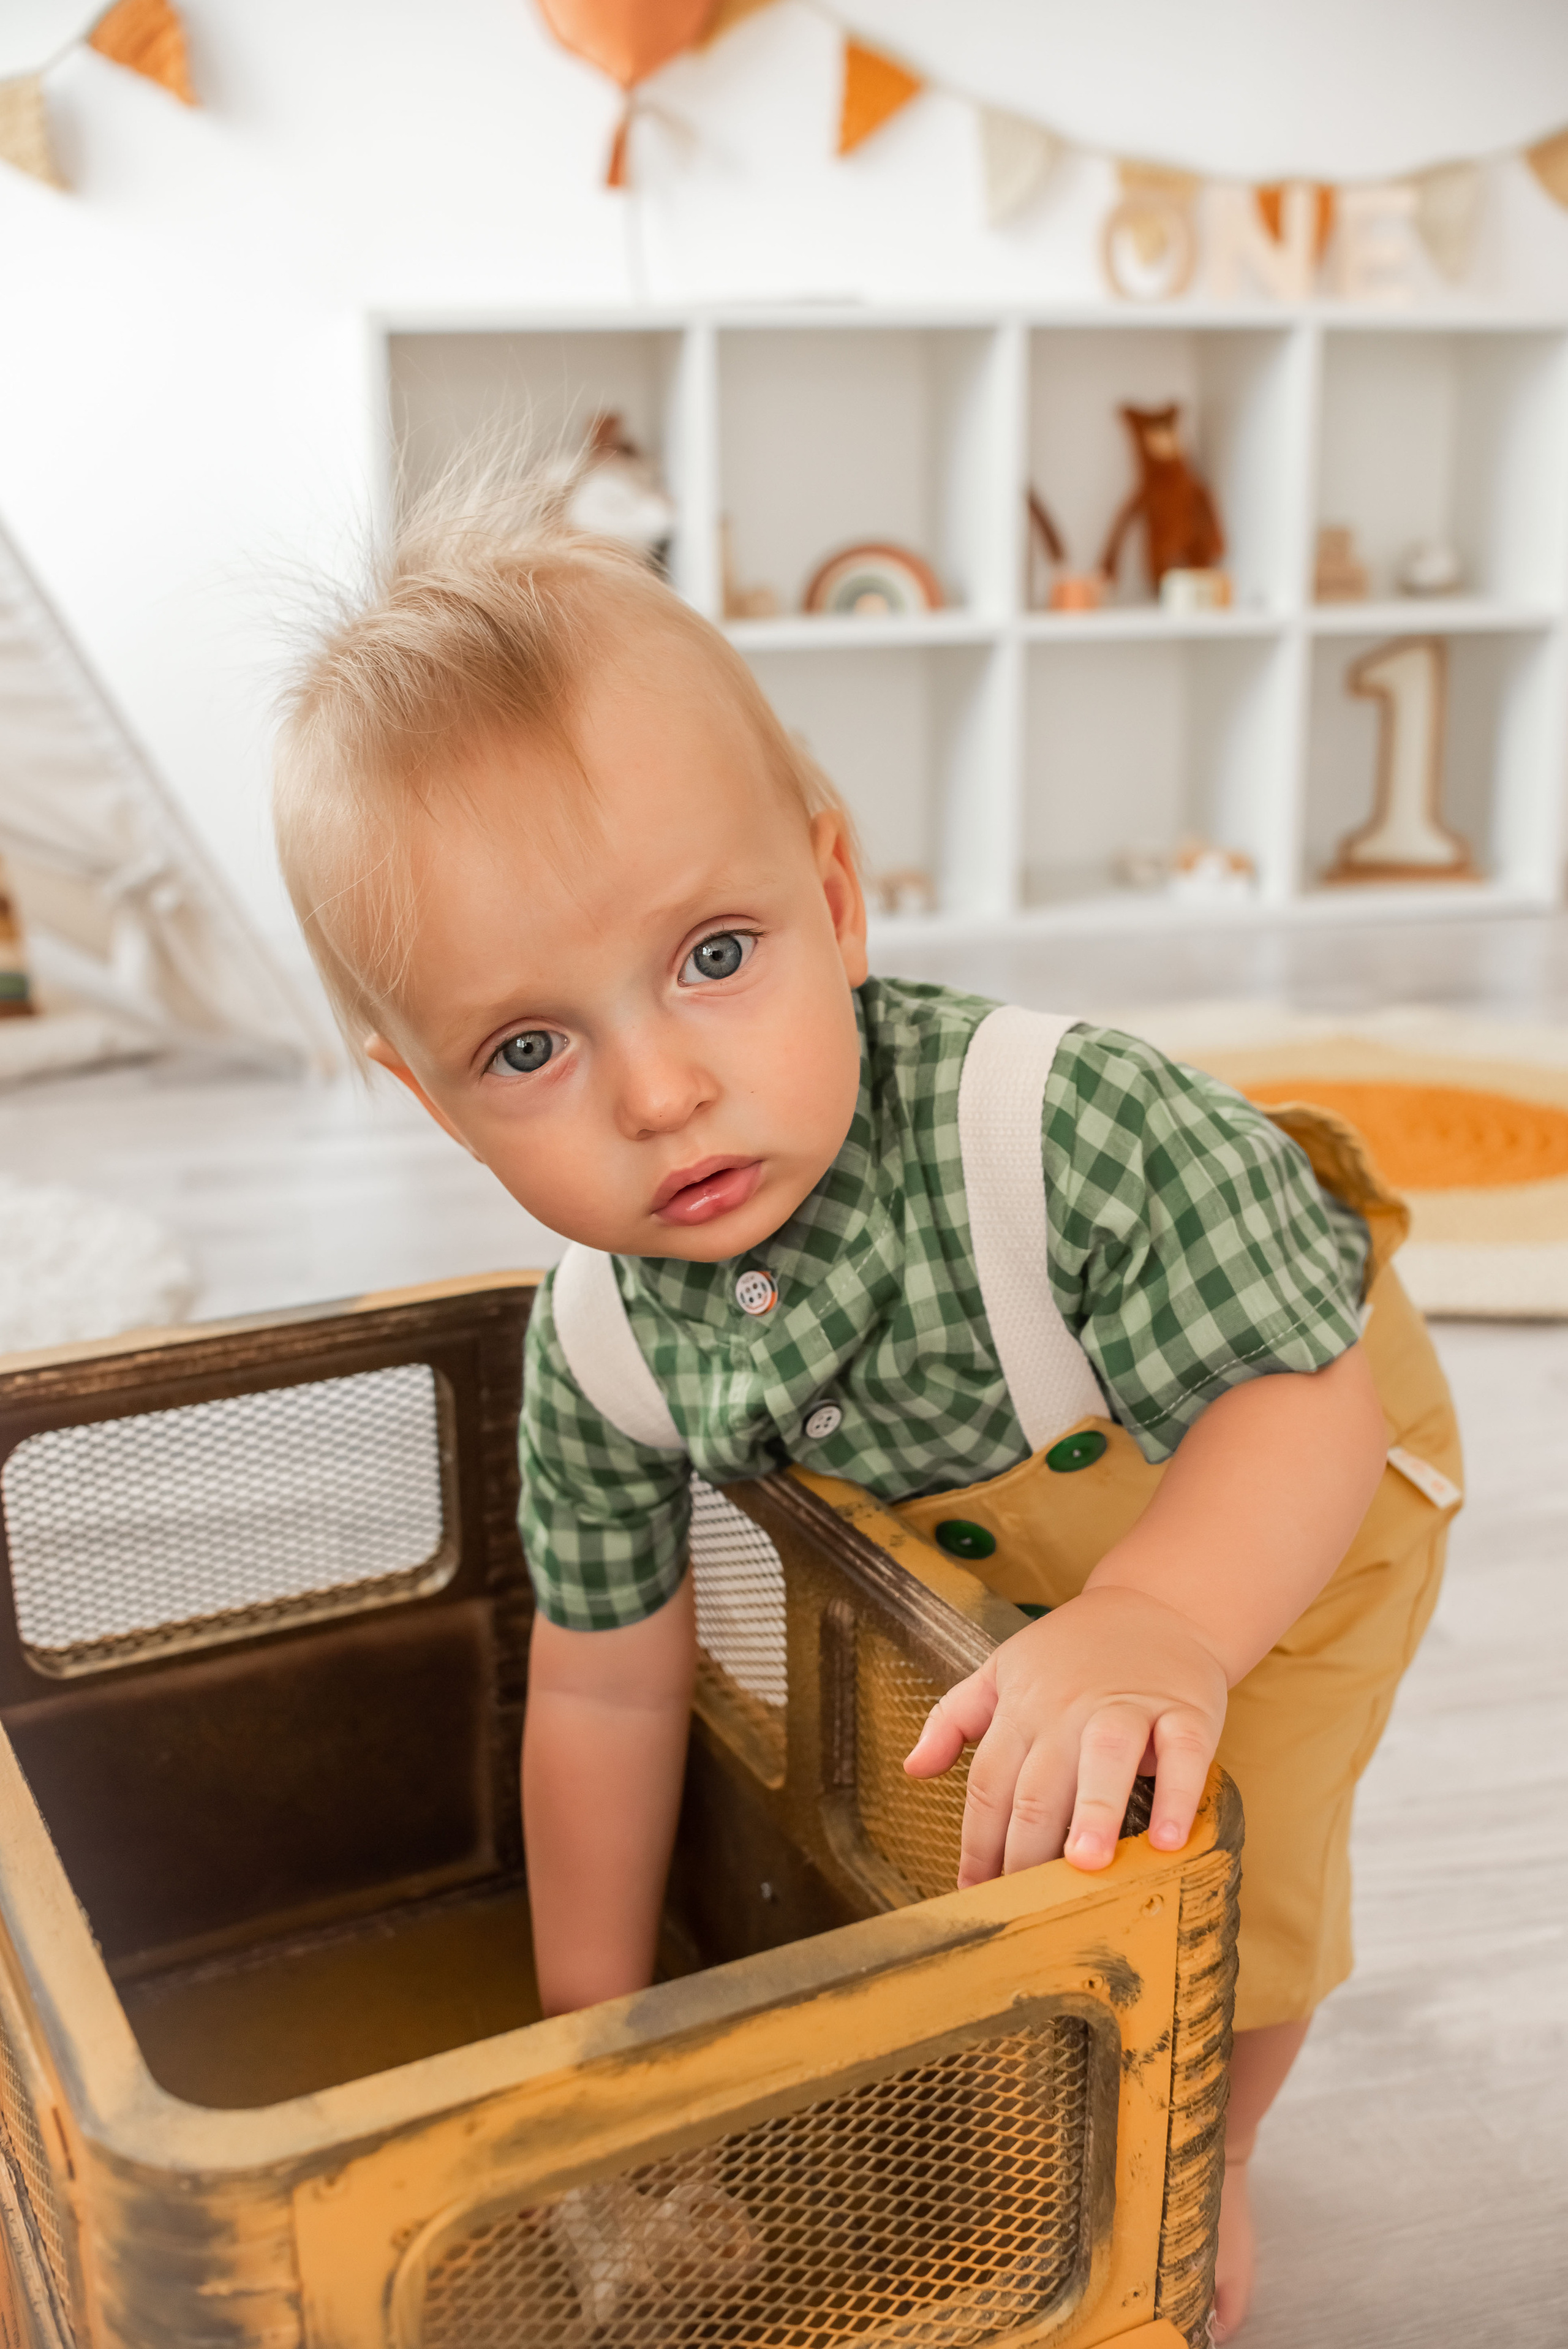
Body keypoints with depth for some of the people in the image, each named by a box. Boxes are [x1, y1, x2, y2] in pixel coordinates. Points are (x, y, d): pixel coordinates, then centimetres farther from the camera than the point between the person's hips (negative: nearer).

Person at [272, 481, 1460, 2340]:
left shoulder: (1073, 1122, -44)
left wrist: (1156, 1630, -58)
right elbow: (606, 1690, -13)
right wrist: (599, 2026, -3)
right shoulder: (598, 1354, -27)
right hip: (978, 1511, 4)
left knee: (1223, 1864, -7)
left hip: (1272, 1494, -3)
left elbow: (1300, 1395, -37)